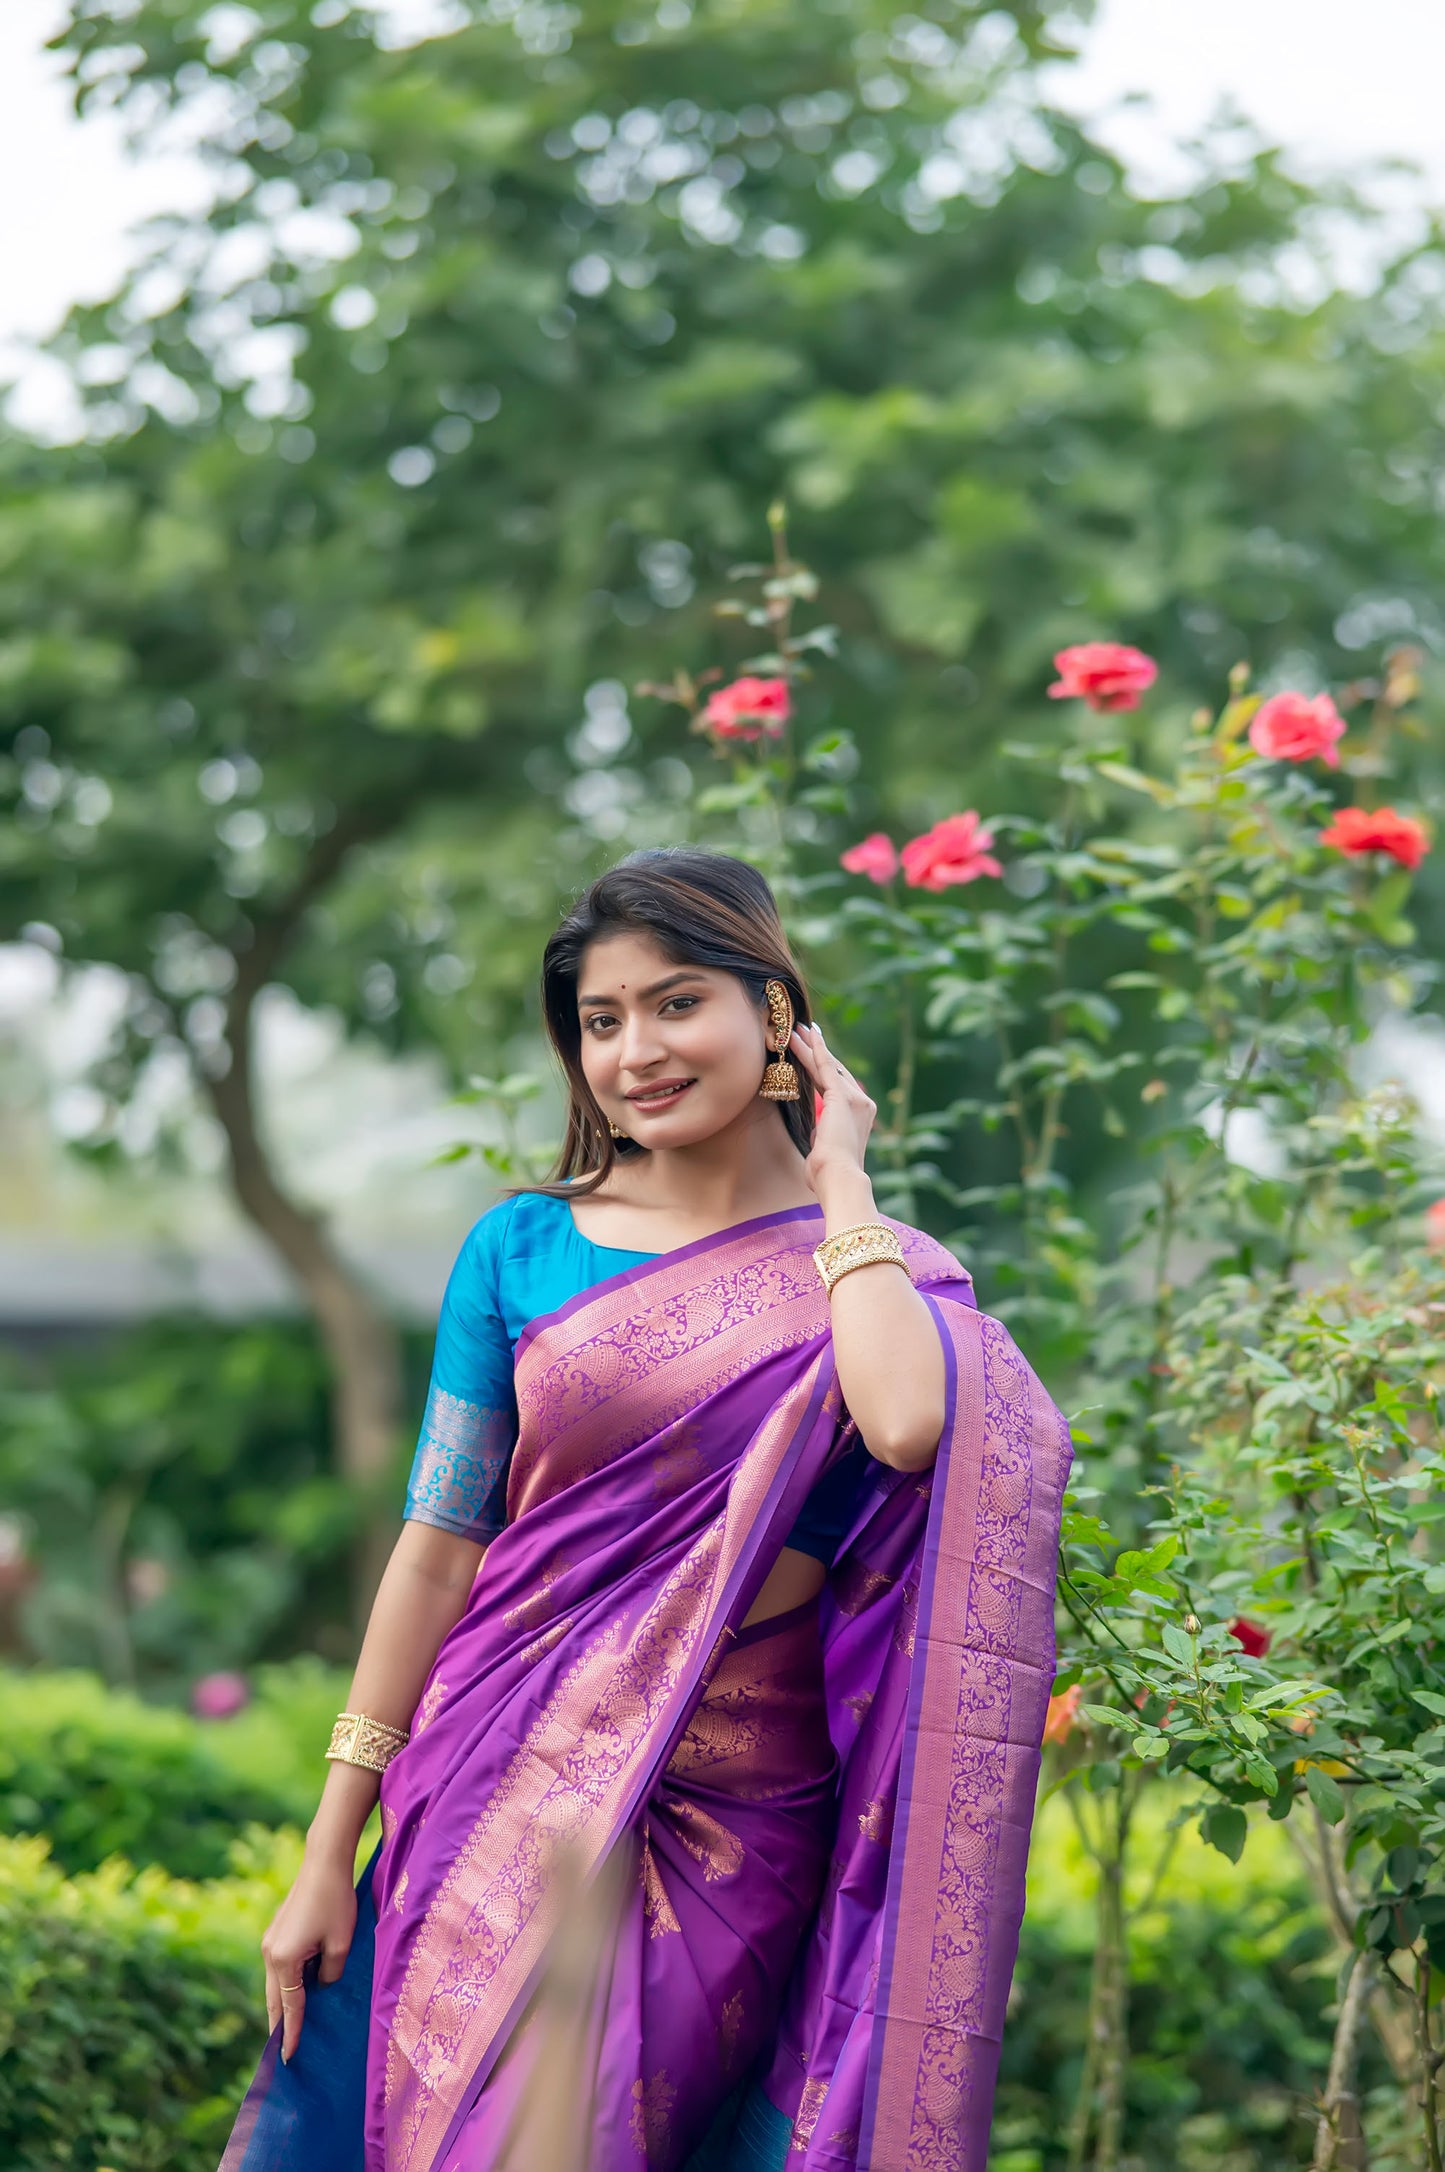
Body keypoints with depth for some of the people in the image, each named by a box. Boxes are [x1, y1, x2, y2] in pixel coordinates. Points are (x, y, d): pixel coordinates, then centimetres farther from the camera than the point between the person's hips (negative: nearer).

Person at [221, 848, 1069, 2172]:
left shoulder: (877, 1271, 1)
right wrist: (329, 1853, 2)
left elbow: (906, 1427, -24)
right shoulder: (523, 1250, 4)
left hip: (736, 1828, -1)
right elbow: (436, 1551, 4)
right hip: (512, 1795, 2)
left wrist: (840, 1180, -10)